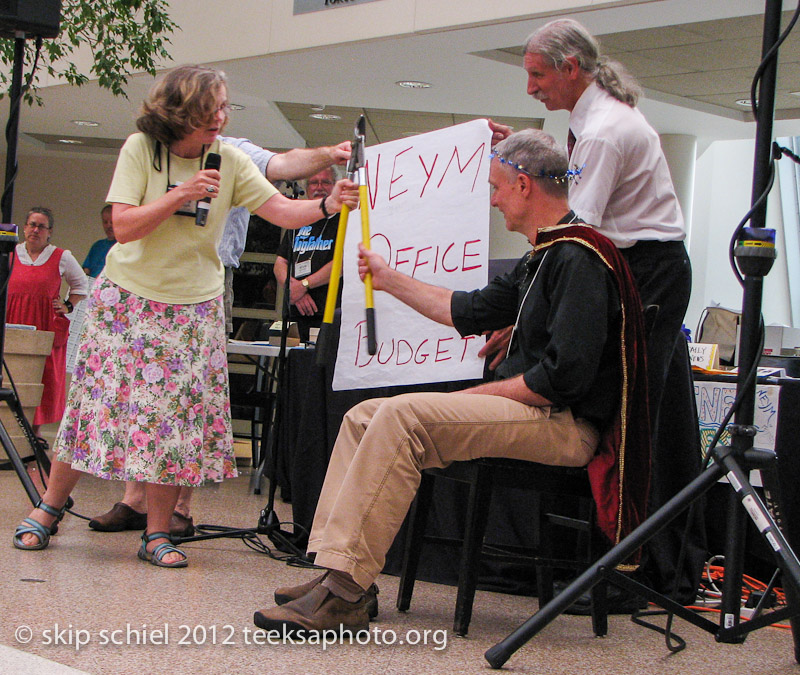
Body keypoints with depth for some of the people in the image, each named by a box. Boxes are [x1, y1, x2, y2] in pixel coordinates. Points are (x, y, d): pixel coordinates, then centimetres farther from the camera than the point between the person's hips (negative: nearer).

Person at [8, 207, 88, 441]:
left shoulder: (62, 258, 7)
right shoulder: (9, 254, 9)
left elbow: (81, 284, 21)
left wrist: (68, 306, 8)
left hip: (47, 326, 0)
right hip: (13, 325, 1)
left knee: (44, 377, -3)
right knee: (12, 377, -4)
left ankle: (36, 429, 4)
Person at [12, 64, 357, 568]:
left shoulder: (230, 162, -2)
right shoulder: (141, 149, -7)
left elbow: (282, 210, -10)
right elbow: (124, 226, -13)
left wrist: (327, 205, -28)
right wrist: (179, 196, -23)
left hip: (195, 307, 2)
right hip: (127, 299, -2)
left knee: (178, 417, -2)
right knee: (98, 404, 2)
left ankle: (158, 535, 8)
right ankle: (50, 508, 20)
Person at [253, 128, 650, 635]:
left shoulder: (579, 258, -14)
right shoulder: (544, 256, 19)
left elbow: (564, 376, -23)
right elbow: (472, 312, 26)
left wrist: (475, 396, -13)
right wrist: (390, 279, 31)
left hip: (566, 423, -11)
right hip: (530, 410, 11)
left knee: (402, 416, -27)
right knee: (365, 416, 3)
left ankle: (344, 597, -29)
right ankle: (336, 574, -6)